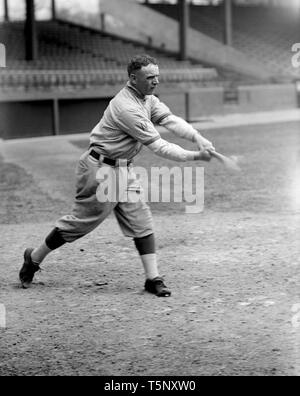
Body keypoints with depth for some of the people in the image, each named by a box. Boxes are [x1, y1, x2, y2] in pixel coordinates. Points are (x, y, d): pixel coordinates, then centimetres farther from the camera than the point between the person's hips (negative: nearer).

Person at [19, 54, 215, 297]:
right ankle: (34, 259, 18)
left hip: (124, 170, 9)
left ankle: (153, 278, 2)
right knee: (82, 220, 1)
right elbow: (157, 146, -25)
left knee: (141, 220, 1)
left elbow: (171, 120, -5)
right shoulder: (127, 108, -25)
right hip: (100, 169, -9)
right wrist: (195, 157, -23)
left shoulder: (148, 99, 5)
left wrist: (198, 138, -21)